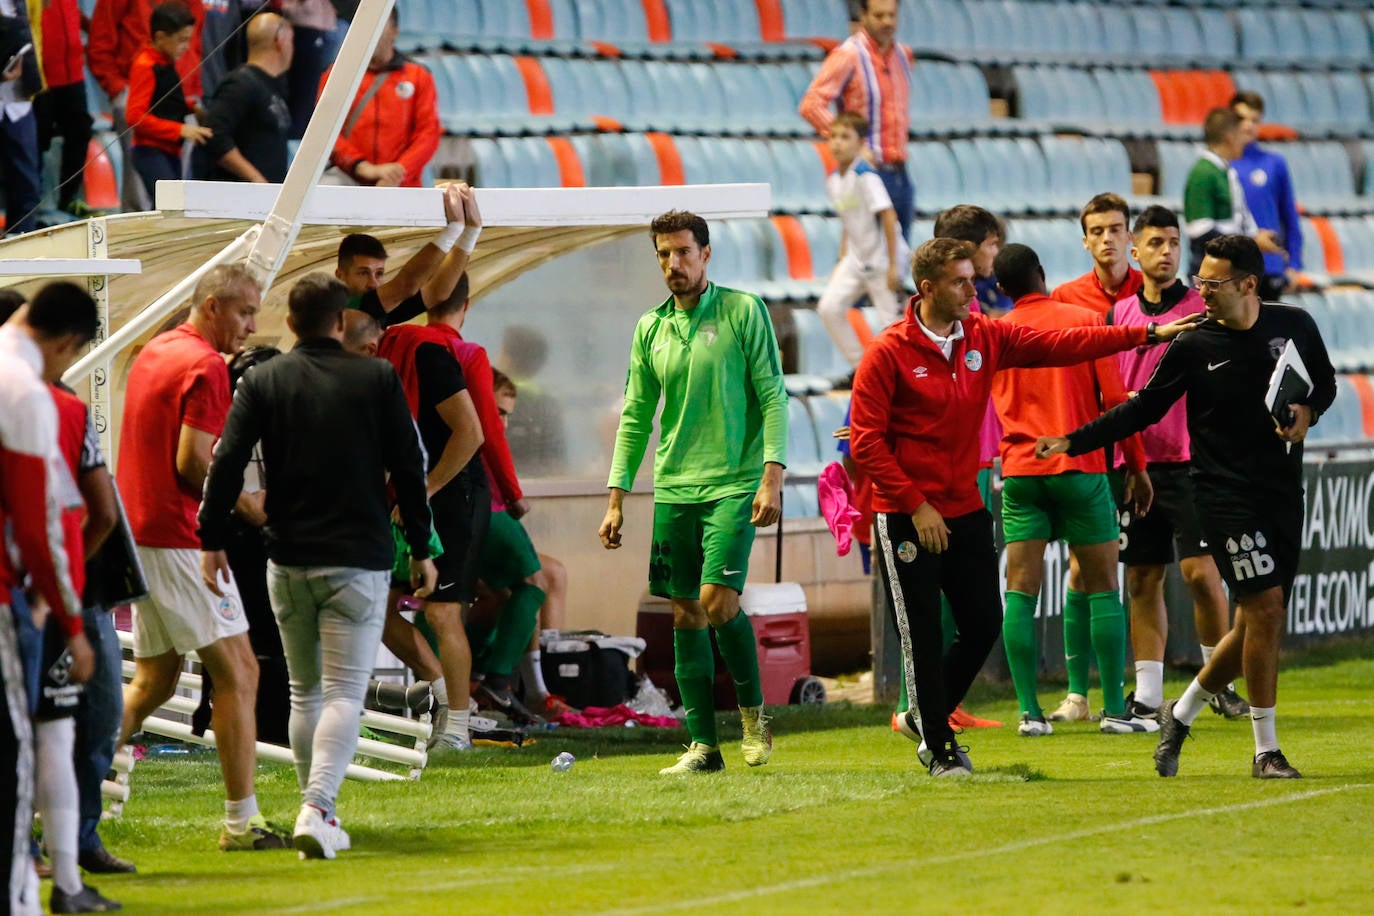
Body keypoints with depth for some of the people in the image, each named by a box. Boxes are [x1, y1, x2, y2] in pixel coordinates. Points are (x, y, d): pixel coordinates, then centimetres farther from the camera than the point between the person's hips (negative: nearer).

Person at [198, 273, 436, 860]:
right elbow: (408, 469, 0)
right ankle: (316, 810, -23)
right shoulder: (377, 379, -1)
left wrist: (211, 542, 3)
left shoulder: (261, 381, 3)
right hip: (358, 560, -3)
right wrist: (421, 550, 7)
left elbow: (226, 464, -4)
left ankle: (321, 815, 19)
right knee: (344, 694, -5)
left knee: (304, 692, 17)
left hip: (286, 562, 3)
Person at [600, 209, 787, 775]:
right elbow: (635, 418, 15)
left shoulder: (744, 312, -2)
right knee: (685, 615, 3)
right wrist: (616, 498, 10)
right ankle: (703, 745, 6)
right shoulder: (650, 329, 11)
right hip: (674, 489, 5)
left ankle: (752, 708, 5)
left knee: (717, 600, -17)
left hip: (733, 484, -5)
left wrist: (772, 476, -14)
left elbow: (773, 396, -5)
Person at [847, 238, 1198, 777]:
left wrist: (1150, 334, -1)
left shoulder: (985, 338, 5)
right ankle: (938, 748, 11)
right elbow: (865, 440, -12)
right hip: (907, 517, -6)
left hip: (965, 510, 6)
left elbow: (1060, 346, 5)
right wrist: (915, 504, -16)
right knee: (923, 636, -2)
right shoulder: (888, 353, -11)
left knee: (983, 624, 5)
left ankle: (931, 717, 27)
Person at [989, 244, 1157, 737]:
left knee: (1020, 591, 0)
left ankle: (1029, 711, -6)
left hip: (1019, 470, 2)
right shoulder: (1085, 320, 0)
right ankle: (1115, 710, 1)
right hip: (1080, 469, -2)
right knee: (1103, 586, 4)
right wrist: (1136, 465, 4)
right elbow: (1115, 397, -2)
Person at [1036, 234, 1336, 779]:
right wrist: (1073, 442, -2)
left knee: (1259, 624, 5)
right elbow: (1144, 409, 4)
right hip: (1224, 493, -4)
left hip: (1284, 492, 4)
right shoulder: (1194, 346, -5)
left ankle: (1182, 714, 26)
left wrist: (1308, 413, -4)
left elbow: (1325, 383, 18)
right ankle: (1266, 751, -7)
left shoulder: (1294, 326, 3)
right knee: (1264, 606, -14)